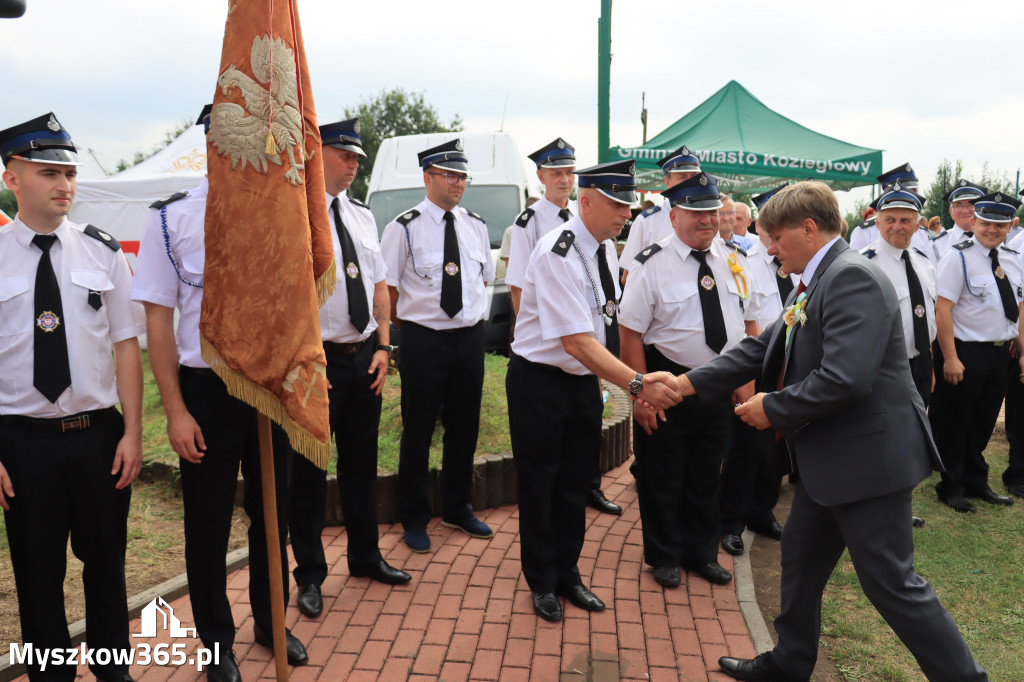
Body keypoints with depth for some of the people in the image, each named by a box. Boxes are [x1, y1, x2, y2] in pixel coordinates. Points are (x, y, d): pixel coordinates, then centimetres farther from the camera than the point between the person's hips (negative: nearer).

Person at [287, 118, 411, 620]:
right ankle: (309, 575, 27)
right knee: (309, 473, 8)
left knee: (361, 465, 19)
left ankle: (365, 556, 38)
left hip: (365, 357, 6)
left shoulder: (362, 216, 10)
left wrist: (383, 346, 3)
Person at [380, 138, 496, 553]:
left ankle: (457, 509, 32)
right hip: (423, 340, -5)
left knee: (465, 426, 14)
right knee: (418, 430, 4)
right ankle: (414, 519, 22)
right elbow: (387, 287, -4)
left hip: (470, 336, 5)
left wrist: (471, 316, 10)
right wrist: (410, 325, -2)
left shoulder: (476, 226, 8)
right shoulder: (404, 227, -8)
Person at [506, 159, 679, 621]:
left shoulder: (606, 249, 3)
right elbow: (576, 341, -31)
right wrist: (637, 384, -36)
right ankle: (542, 582, 28)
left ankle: (567, 574, 35)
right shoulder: (557, 254, -25)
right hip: (539, 381, -7)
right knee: (540, 484, 8)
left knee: (576, 482, 17)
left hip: (586, 380, 7)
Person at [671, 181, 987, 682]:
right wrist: (689, 382, 6)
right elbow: (762, 348, 11)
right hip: (827, 459, 10)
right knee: (800, 559, 20)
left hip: (867, 454, -10)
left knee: (890, 581, 1)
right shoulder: (814, 284, 11)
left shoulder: (852, 277, -20)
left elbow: (845, 378, -30)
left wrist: (773, 408, -17)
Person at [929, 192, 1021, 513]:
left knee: (983, 423, 19)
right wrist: (950, 358, -21)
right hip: (965, 354, -7)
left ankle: (976, 482, 35)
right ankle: (951, 487, 22)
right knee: (953, 425, 6)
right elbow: (942, 309, -18)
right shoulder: (958, 257, -13)